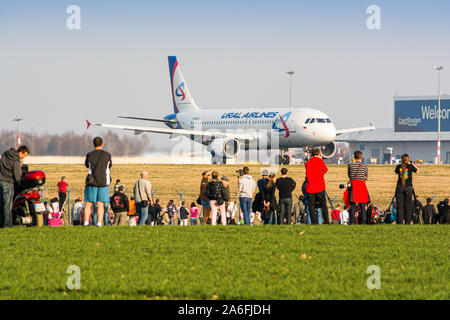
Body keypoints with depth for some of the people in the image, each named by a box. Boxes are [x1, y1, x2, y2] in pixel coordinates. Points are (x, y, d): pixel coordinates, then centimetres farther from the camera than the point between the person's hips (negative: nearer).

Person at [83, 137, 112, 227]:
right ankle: (99, 223, -7)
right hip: (104, 182, 0)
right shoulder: (107, 155, -1)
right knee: (100, 204, 0)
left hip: (91, 182, 0)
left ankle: (86, 222, -3)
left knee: (88, 204, 4)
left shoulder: (89, 155, -2)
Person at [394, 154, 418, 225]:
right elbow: (417, 171, 13)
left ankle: (399, 221, -2)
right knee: (408, 205, 4)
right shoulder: (410, 166, -5)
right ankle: (408, 221, -1)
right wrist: (412, 163, 17)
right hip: (408, 187, -1)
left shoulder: (399, 167, 1)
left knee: (399, 205, 3)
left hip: (399, 188, 1)